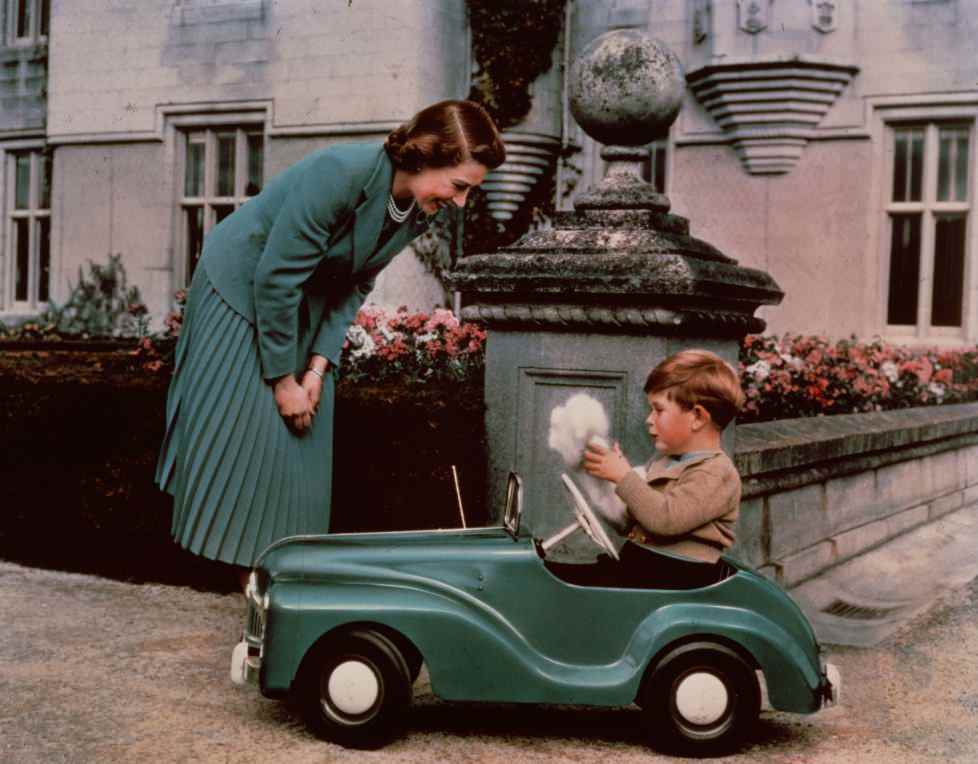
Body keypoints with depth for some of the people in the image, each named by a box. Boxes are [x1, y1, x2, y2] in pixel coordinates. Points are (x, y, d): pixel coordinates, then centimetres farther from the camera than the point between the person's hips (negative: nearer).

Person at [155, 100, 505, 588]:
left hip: (307, 306, 7)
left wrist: (318, 367, -13)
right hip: (240, 287, -7)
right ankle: (249, 568, 4)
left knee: (302, 436, 5)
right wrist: (283, 379, -23)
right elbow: (276, 277, -29)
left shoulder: (420, 210, -11)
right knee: (243, 430, -6)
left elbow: (355, 286, -3)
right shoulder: (343, 174, -33)